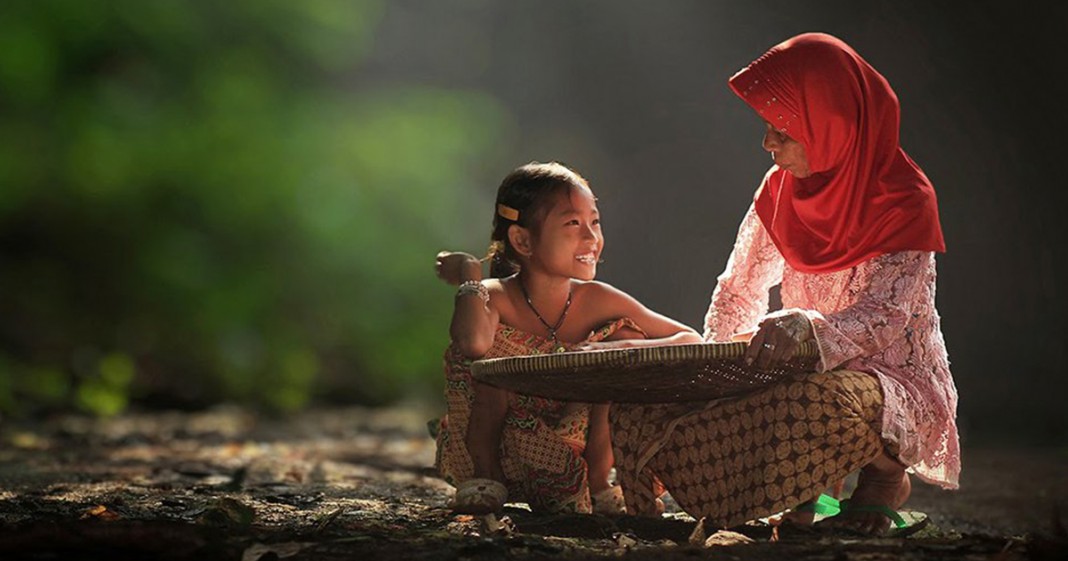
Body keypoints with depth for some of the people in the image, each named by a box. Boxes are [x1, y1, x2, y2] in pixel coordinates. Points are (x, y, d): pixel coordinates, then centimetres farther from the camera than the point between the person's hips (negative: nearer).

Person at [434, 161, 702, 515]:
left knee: (626, 336, -15)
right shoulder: (495, 297, -17)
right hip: (504, 455, -2)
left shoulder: (598, 301, -9)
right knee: (486, 354, -27)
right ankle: (483, 481, -8)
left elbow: (692, 341, -11)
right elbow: (473, 343, -42)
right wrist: (469, 274, -26)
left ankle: (599, 485, -4)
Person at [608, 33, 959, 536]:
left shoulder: (904, 201, -14)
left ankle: (885, 470, -6)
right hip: (809, 373, 5)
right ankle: (799, 481, 4)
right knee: (639, 411, -15)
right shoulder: (781, 190, 4)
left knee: (824, 403, -43)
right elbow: (738, 292, 11)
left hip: (896, 384, -5)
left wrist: (805, 325, -44)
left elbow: (884, 321, -23)